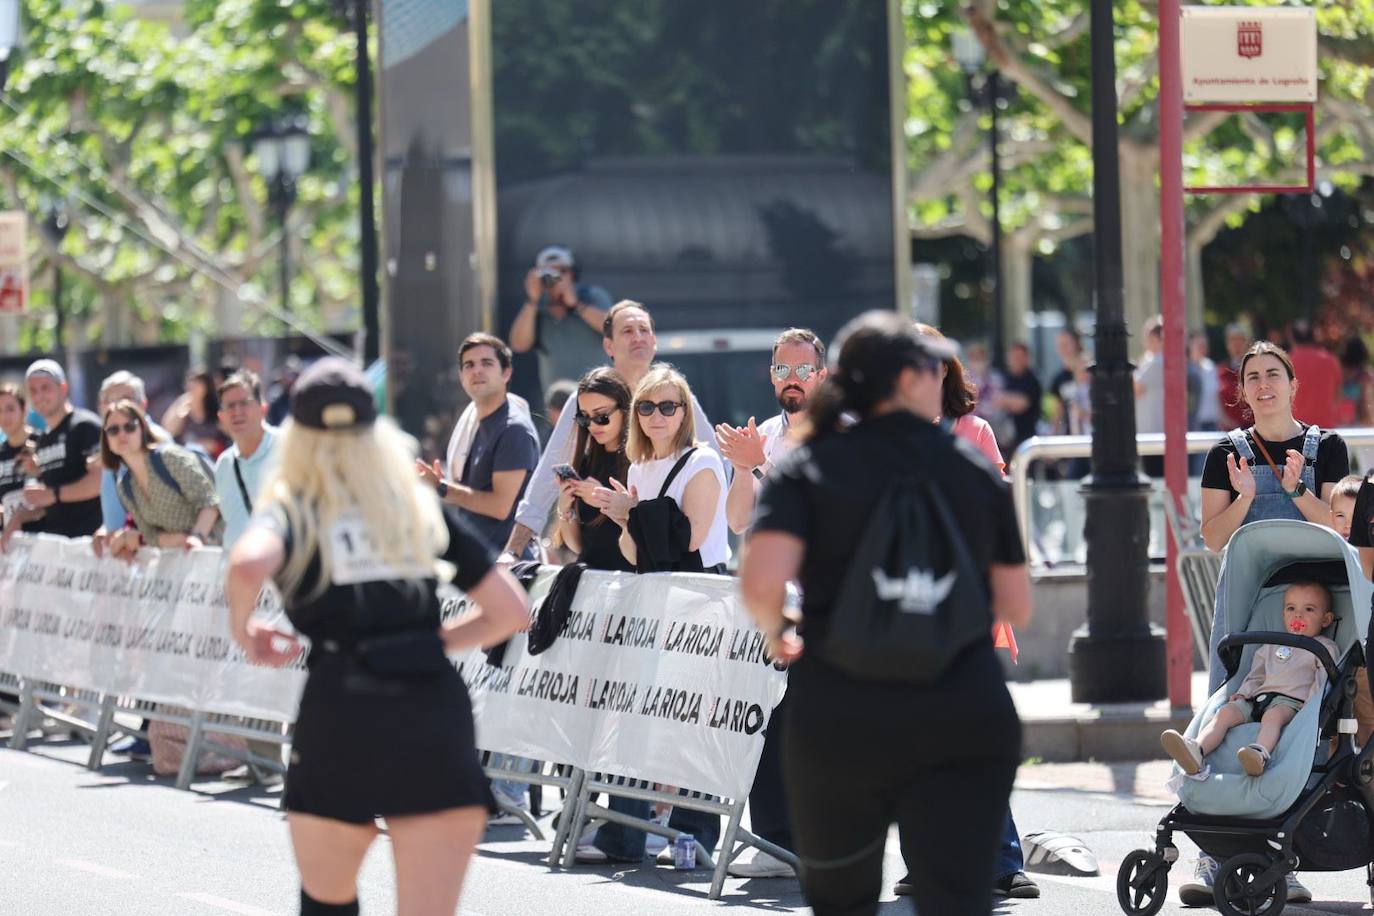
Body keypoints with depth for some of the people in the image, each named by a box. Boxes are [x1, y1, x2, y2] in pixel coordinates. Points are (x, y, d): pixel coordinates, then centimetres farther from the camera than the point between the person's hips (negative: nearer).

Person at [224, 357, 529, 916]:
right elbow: (509, 610, 15)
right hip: (437, 713, 2)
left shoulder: (292, 509, 7)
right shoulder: (424, 508, 16)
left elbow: (248, 566, -17)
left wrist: (242, 630, 2)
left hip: (341, 716, -1)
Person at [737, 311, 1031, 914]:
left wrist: (775, 633, 5)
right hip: (965, 720, 0)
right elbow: (1016, 609, 10)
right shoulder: (976, 470, 7)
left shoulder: (807, 471, 1)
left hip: (838, 721, 0)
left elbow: (761, 582, -16)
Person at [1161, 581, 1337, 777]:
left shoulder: (1324, 648, 14)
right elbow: (1256, 675, 34)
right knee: (1226, 712, -20)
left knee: (1273, 715, -39)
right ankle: (1196, 750, -42)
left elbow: (1324, 680, 1)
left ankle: (1261, 753, -69)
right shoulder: (1271, 647, 33)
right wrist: (1243, 692, 14)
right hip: (1259, 697, 6)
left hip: (1291, 701, -6)